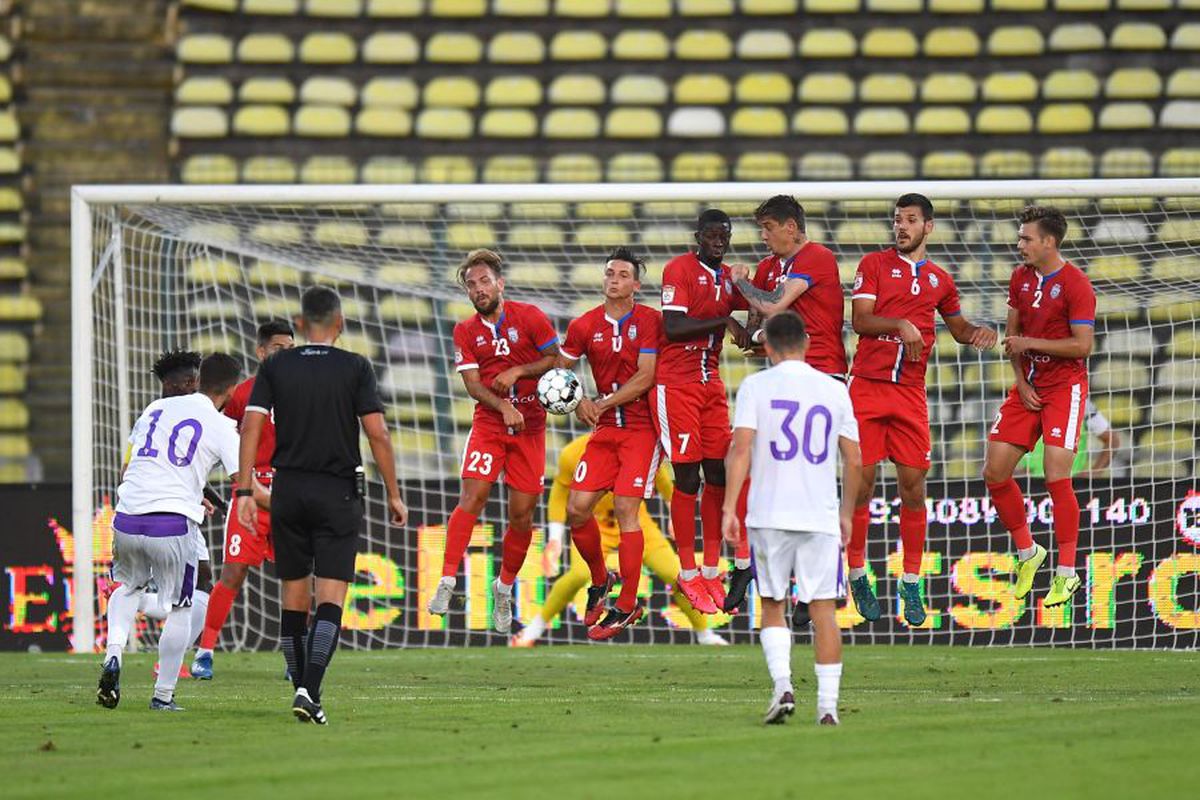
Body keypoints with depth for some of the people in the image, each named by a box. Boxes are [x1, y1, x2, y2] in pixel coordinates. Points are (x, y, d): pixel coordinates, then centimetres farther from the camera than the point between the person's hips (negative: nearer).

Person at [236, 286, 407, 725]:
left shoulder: (275, 367, 3)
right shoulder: (355, 368, -2)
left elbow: (251, 426, -5)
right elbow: (377, 433, -7)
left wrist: (245, 492, -5)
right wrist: (394, 494, 0)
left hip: (289, 489, 2)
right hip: (338, 491, -2)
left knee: (294, 594, 12)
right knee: (331, 597, -6)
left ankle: (302, 690, 17)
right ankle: (310, 691, -22)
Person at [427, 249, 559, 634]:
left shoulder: (529, 317, -1)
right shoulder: (466, 332, 4)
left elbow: (556, 360, 2)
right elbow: (472, 384, -5)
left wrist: (517, 372, -13)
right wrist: (504, 407, -23)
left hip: (530, 427, 0)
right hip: (488, 425, 0)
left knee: (522, 515, 2)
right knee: (472, 496, -18)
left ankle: (504, 588, 22)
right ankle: (446, 583, -22)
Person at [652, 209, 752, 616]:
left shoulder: (728, 278, 12)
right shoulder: (680, 270, -9)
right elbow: (673, 327, -19)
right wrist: (724, 322, -20)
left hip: (711, 385, 7)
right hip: (676, 384, -7)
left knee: (719, 474, 3)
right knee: (688, 477, -6)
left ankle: (711, 571, 11)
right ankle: (688, 574, 2)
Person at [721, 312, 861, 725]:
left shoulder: (756, 386, 0)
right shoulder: (835, 390, 7)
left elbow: (741, 448, -10)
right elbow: (854, 462, 10)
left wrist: (729, 508, -9)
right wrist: (847, 513, 21)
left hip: (769, 516, -1)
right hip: (821, 517, 1)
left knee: (772, 606, 12)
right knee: (823, 609, 3)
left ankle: (782, 685, -7)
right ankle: (827, 705, -2)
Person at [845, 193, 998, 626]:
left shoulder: (939, 280, 14)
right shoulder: (874, 264, 4)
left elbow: (958, 326, 27)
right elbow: (860, 319, -6)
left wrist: (978, 332, 5)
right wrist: (900, 324, -21)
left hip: (910, 392, 3)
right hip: (867, 387, -2)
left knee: (913, 485, -1)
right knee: (861, 481, -4)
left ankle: (911, 586, 7)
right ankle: (857, 574, 9)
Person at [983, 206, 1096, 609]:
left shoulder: (1075, 285, -14)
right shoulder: (1021, 277, 7)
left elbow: (1082, 345, -18)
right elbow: (1012, 334, 12)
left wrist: (1030, 343, -20)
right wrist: (1021, 383, 0)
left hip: (1064, 387, -7)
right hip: (1028, 387, 7)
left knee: (1056, 477, -15)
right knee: (994, 472, 1)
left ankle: (1066, 574, -4)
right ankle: (1027, 553, 20)